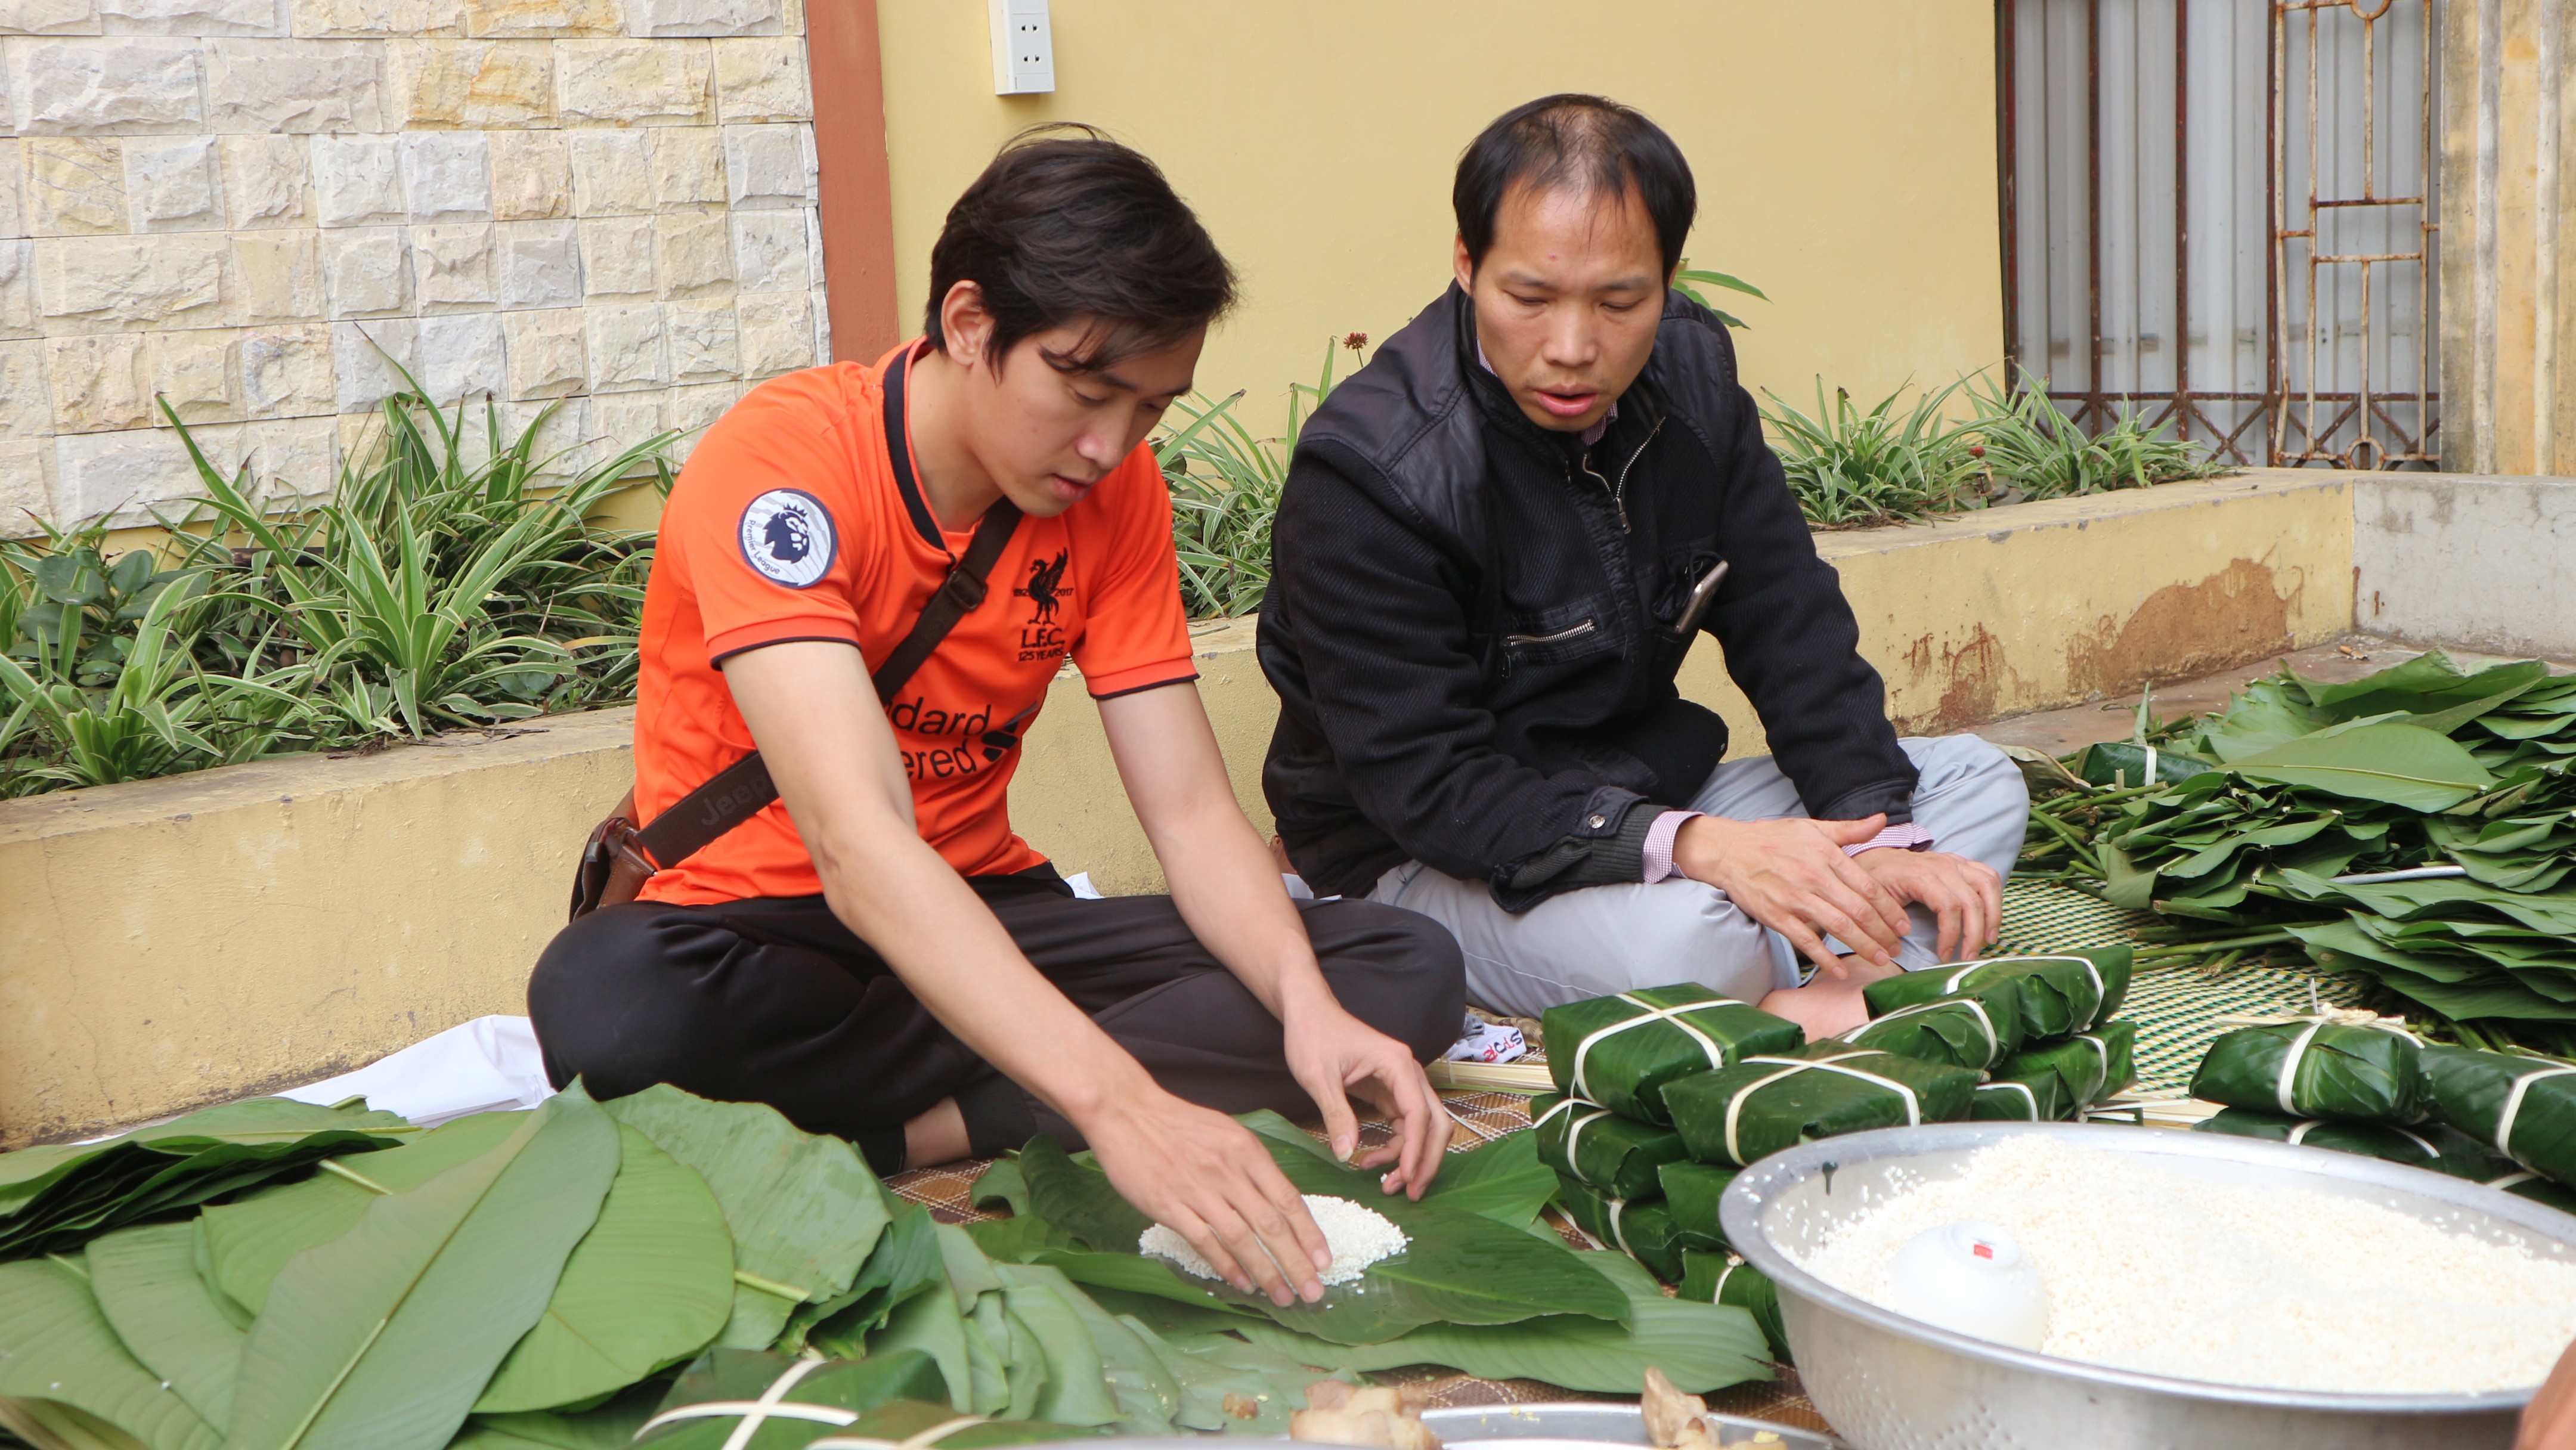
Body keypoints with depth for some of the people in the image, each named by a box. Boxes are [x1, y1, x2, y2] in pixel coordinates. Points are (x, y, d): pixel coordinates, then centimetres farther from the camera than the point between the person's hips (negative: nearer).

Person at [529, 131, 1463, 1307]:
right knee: (607, 1001, -42)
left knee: (1407, 972, -14)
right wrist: (1122, 1103, -45)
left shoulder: (1116, 492, -3)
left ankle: (903, 1136, -22)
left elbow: (1192, 811, -5)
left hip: (982, 916, 5)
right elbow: (857, 842, -34)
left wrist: (1309, 1007, -26)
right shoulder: (779, 463, -22)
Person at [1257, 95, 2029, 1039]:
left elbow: (1791, 629, 2)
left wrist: (1874, 838, -13)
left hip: (1644, 803, 8)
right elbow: (1425, 782, -25)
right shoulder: (1367, 472, -23)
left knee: (1980, 785, 0)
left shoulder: (1690, 377, -1)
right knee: (1691, 937, -38)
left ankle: (1829, 999, -23)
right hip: (1426, 863, -8)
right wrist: (1688, 846, -36)